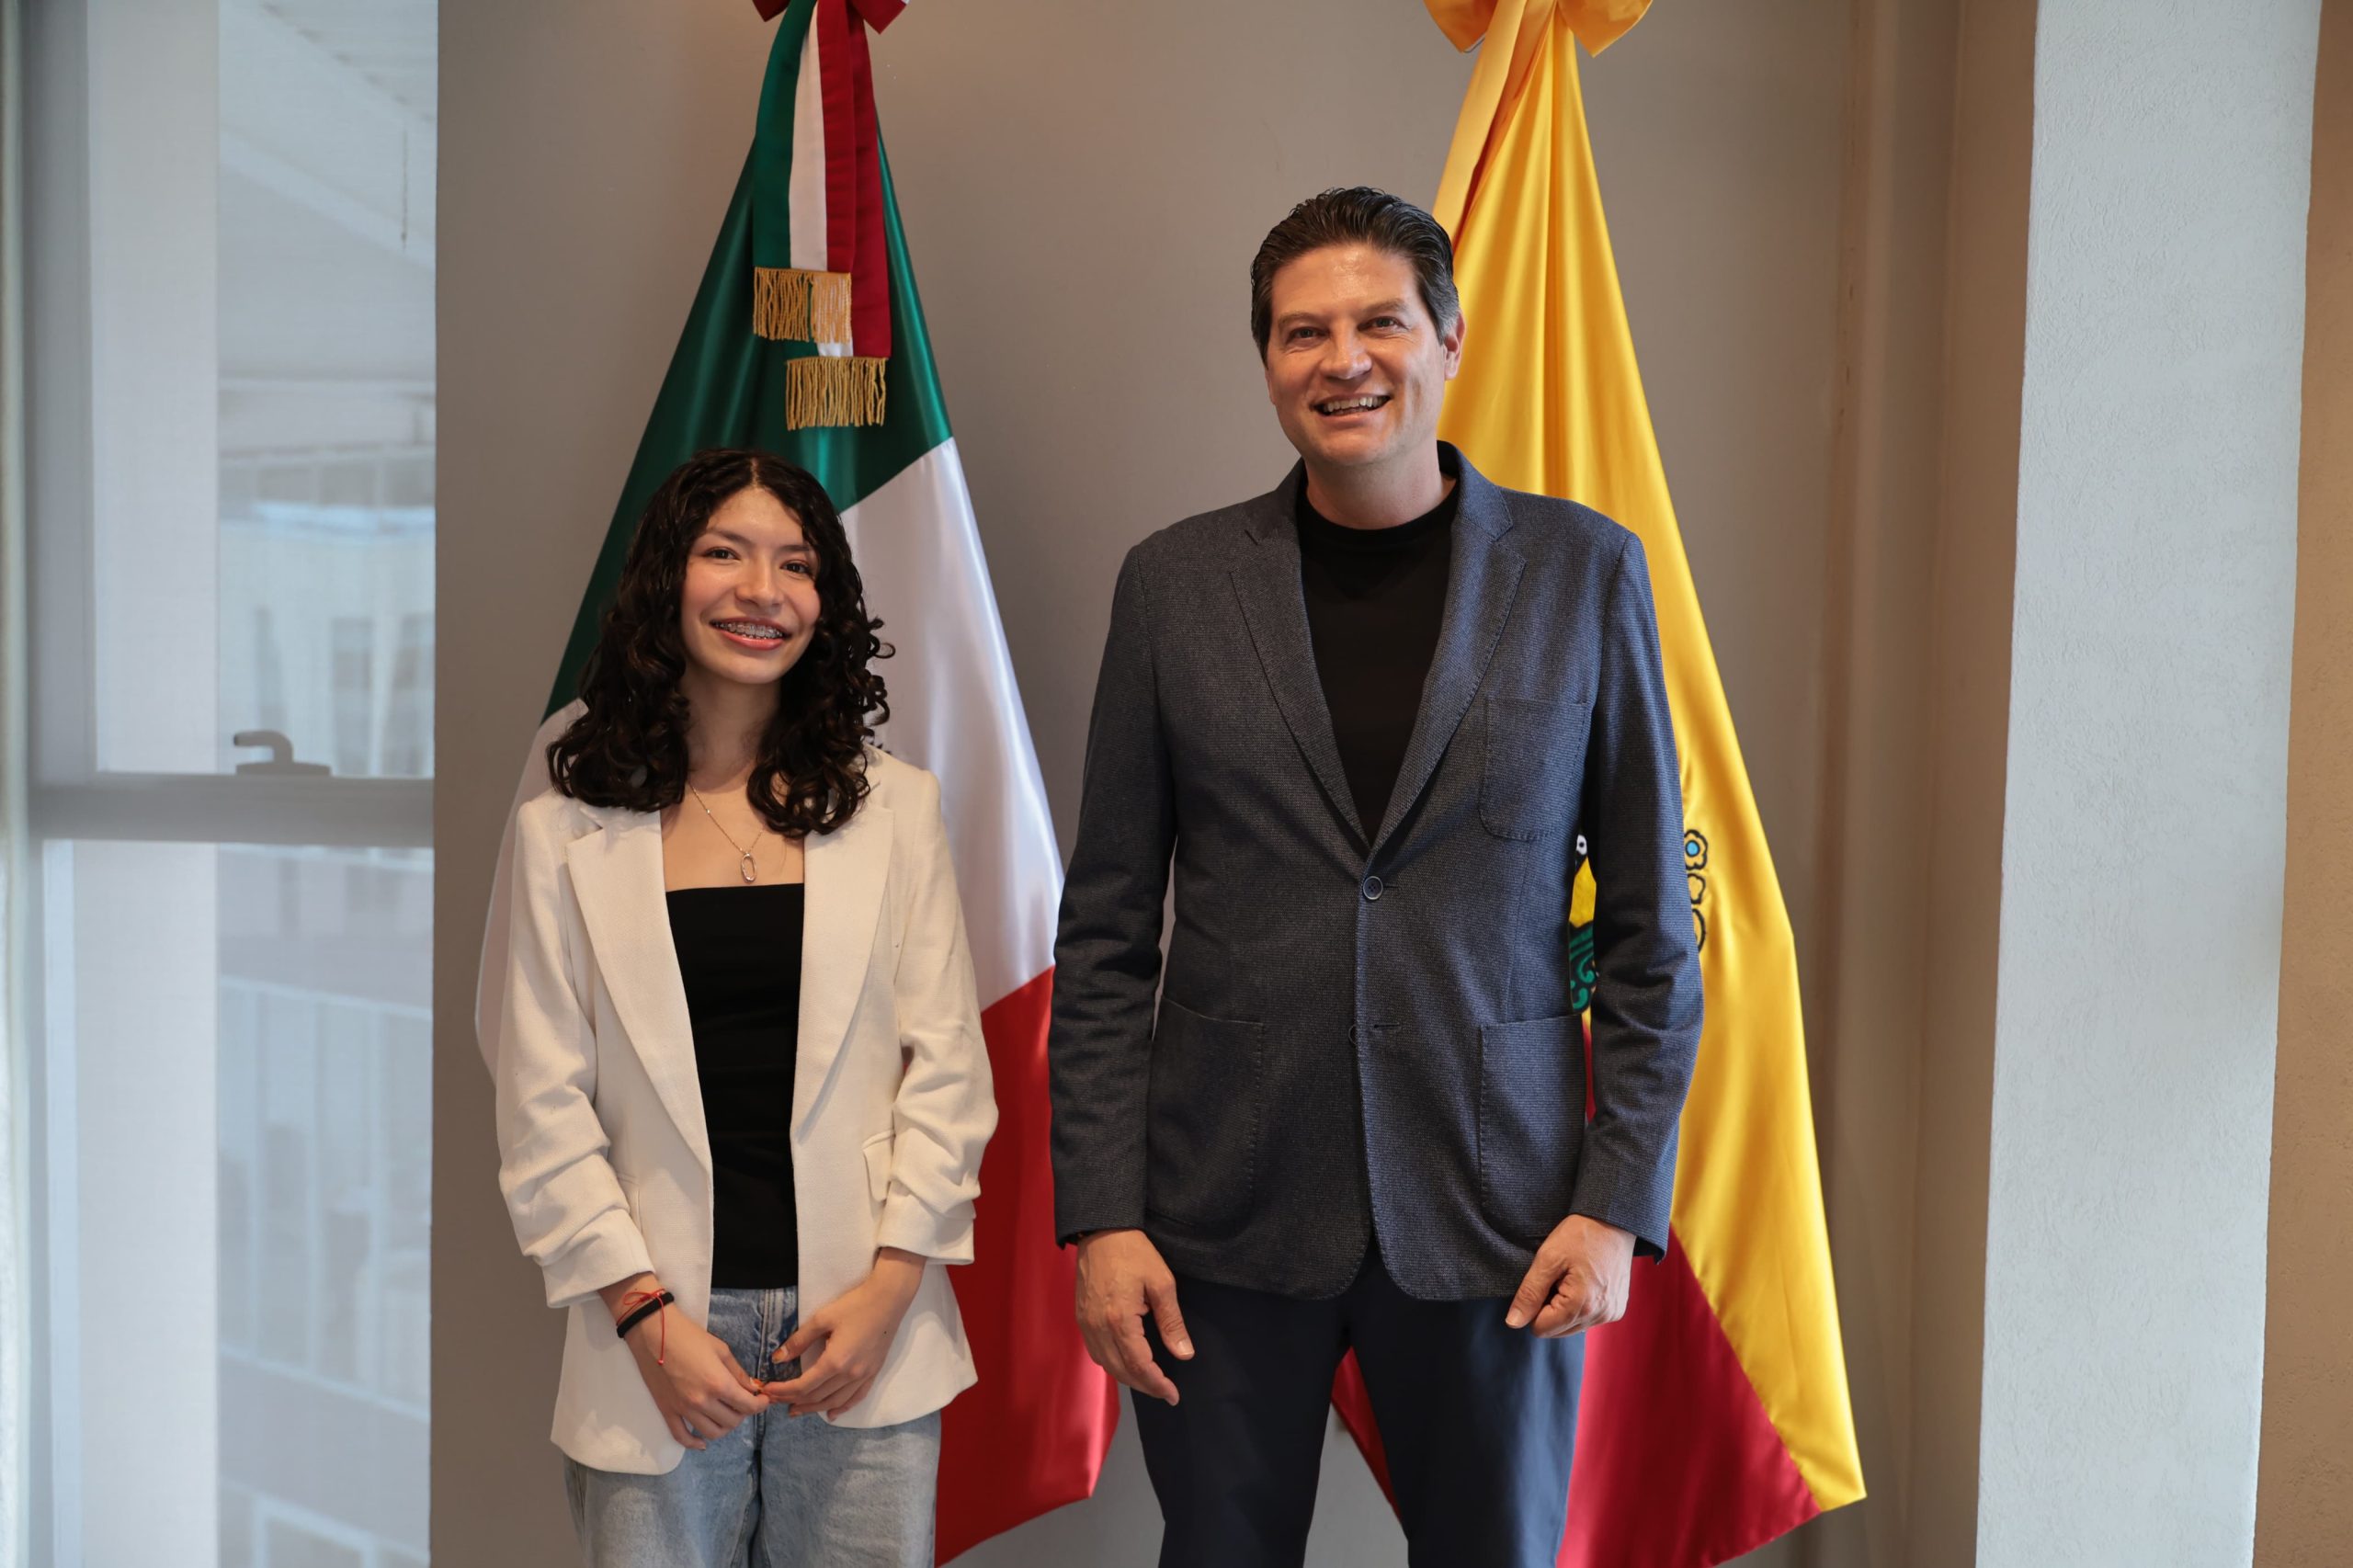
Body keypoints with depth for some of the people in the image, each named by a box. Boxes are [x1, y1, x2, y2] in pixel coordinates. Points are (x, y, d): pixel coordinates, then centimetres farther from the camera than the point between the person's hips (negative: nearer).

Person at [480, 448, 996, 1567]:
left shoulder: (895, 808, 4)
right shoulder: (565, 830, 1)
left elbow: (948, 1066, 2)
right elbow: (542, 1108, 0)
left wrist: (891, 1284, -6)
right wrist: (643, 1314, -7)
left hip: (864, 1324, 1)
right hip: (657, 1338, -1)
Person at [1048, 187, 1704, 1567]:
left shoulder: (1583, 572, 0)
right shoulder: (1175, 583, 1)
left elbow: (1652, 925, 2)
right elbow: (1108, 934, 2)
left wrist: (1620, 1199, -4)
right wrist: (1100, 1212, -2)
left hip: (1493, 1219, 0)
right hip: (1229, 1210, 1)